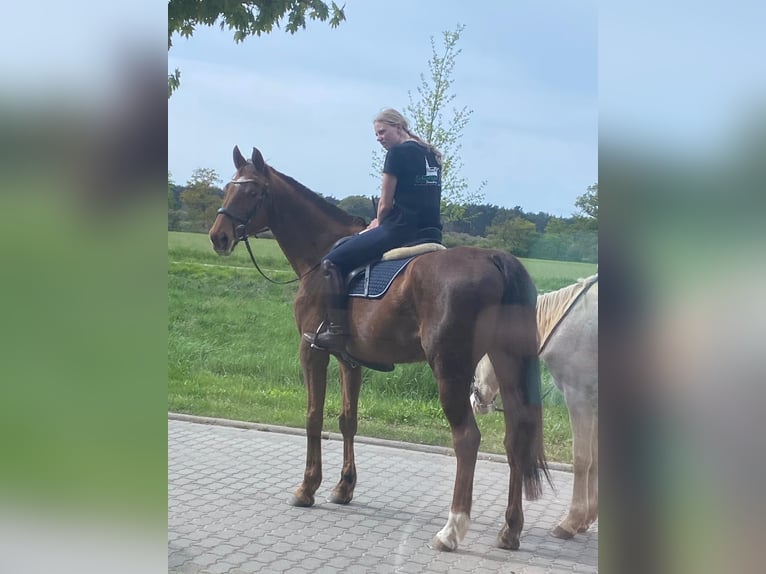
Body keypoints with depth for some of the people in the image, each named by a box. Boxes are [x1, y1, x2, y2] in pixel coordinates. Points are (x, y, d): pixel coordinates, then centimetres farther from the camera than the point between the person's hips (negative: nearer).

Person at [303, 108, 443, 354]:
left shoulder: (397, 152, -5)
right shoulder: (431, 155, 20)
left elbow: (385, 203, -4)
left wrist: (378, 224, 17)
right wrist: (382, 223, 21)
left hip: (401, 230, -9)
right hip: (432, 234, 9)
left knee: (333, 261, -4)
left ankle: (337, 332, -12)